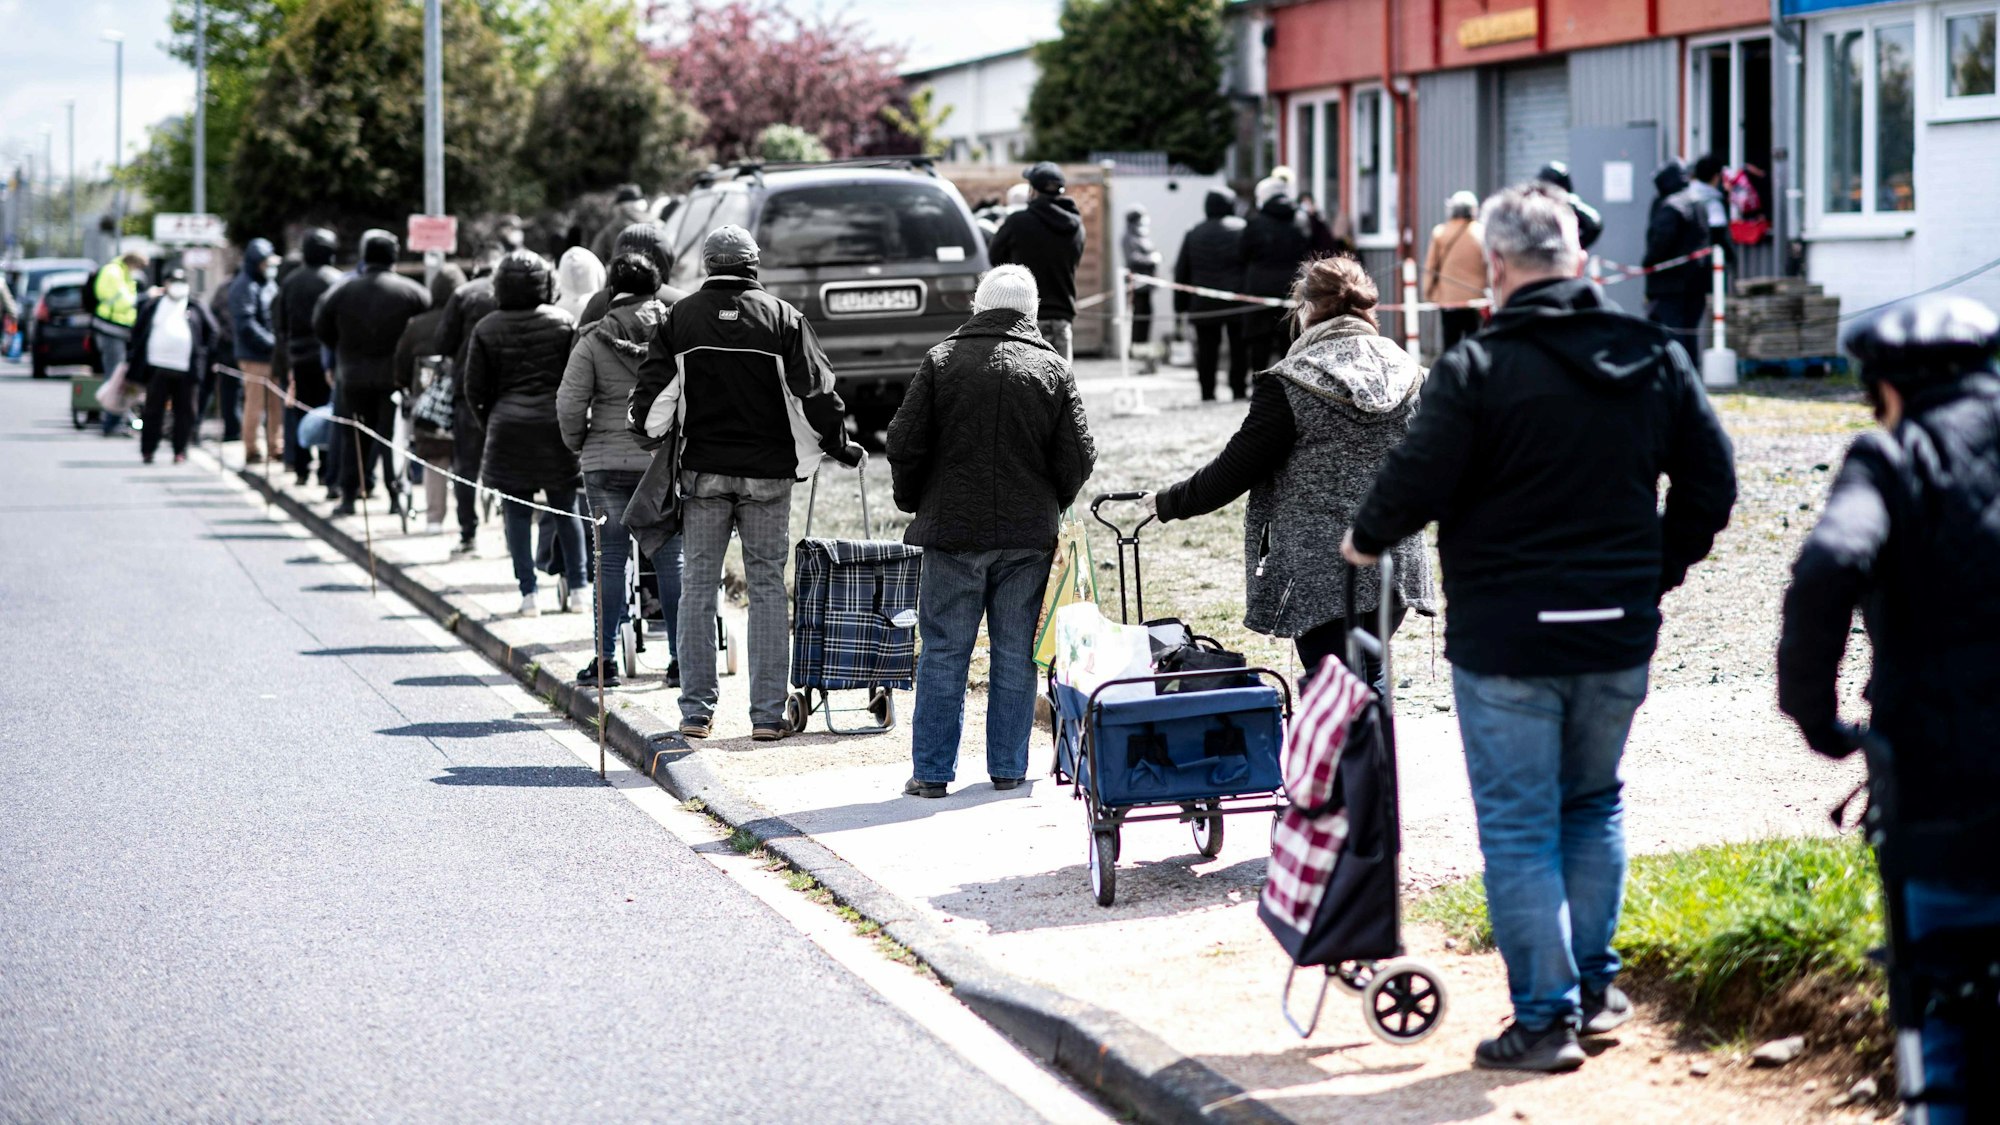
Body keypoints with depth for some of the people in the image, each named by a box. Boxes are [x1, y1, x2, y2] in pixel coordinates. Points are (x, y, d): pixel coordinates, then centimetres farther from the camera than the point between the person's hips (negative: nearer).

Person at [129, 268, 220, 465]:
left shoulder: (195, 308, 9)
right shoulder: (153, 306, 9)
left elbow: (211, 330, 15)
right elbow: (137, 330, 15)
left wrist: (203, 352, 6)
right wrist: (137, 356, 10)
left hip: (185, 368, 0)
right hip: (158, 367, 0)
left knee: (184, 412, 2)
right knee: (153, 411, 1)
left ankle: (180, 451, 10)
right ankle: (147, 450, 7)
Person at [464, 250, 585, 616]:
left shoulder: (486, 329, 0)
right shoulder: (564, 323, -1)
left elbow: (475, 390, 2)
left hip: (508, 429, 0)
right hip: (556, 425, 1)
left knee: (516, 512, 4)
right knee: (565, 509, 10)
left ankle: (528, 593, 1)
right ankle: (577, 587, 12)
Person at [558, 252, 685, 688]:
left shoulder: (594, 341, -2)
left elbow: (569, 405, -5)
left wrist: (579, 444, 12)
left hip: (608, 462, 0)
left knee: (611, 559, 5)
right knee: (671, 560, 4)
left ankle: (606, 659, 6)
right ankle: (680, 659, 5)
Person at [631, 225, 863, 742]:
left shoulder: (681, 317, 0)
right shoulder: (783, 318, -2)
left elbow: (654, 390, 0)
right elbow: (815, 390, -3)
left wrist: (647, 430, 19)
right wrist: (840, 445, 11)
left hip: (702, 470, 1)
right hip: (767, 473, -1)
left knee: (698, 586, 7)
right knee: (768, 586, 4)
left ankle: (696, 710, 7)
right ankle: (768, 713, 1)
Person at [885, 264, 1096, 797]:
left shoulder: (943, 360, -2)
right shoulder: (1052, 369, 1)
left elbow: (904, 444, -2)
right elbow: (1078, 459, 0)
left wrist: (915, 504, 14)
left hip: (953, 532, -1)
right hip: (1028, 535, 1)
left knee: (944, 652, 4)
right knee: (1015, 653, 8)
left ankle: (931, 770, 4)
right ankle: (1008, 768, 12)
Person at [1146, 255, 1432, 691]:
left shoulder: (1290, 385, -12)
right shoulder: (1409, 373, 5)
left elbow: (1234, 469, -8)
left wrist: (1169, 503, 6)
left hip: (1318, 575, -6)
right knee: (1368, 678, 17)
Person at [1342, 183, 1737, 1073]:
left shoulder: (1476, 371, -14)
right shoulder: (1655, 359, 3)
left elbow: (1416, 483, -13)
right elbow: (1711, 482, 8)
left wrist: (1366, 539, 8)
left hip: (1505, 639, -5)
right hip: (1618, 634, 5)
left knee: (1519, 827, 3)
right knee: (1594, 806, 21)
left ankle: (1545, 1015, 2)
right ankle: (1595, 987, 25)